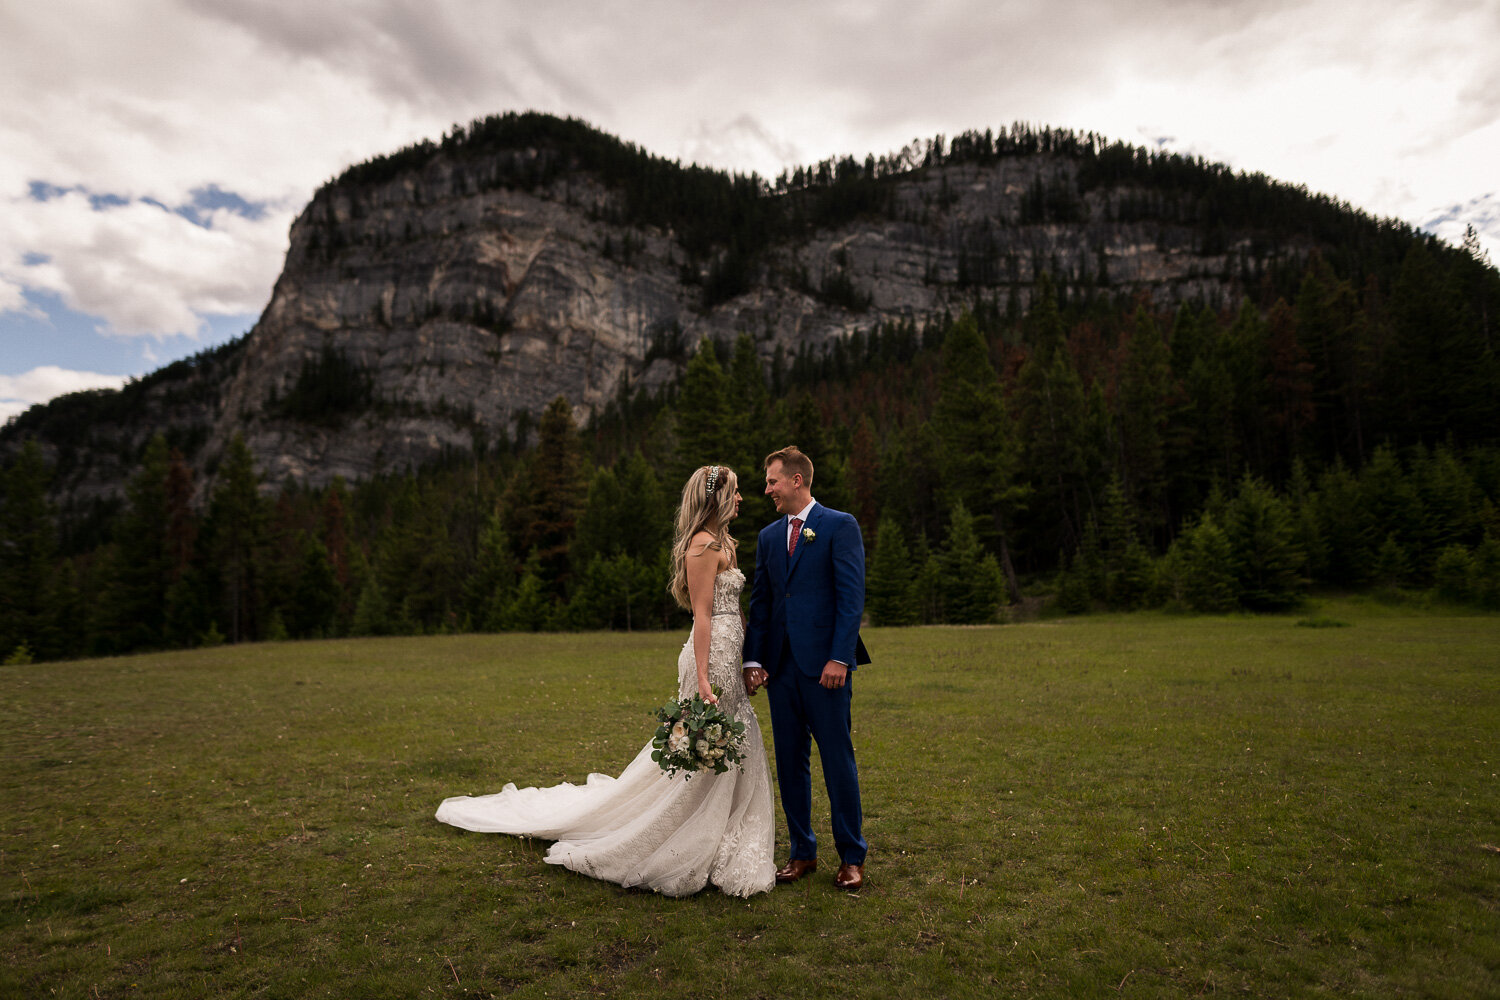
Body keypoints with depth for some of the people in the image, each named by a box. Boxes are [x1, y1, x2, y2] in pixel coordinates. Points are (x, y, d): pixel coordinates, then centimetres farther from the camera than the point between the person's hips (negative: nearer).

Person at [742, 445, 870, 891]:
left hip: (825, 665, -5)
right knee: (789, 762, 11)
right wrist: (754, 659, 4)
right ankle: (802, 852, 24)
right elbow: (760, 603, 13)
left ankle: (851, 857, 16)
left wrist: (839, 657, -15)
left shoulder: (840, 525, -2)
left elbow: (851, 596, -9)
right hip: (781, 667, 6)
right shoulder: (768, 536, 15)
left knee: (838, 761, 2)